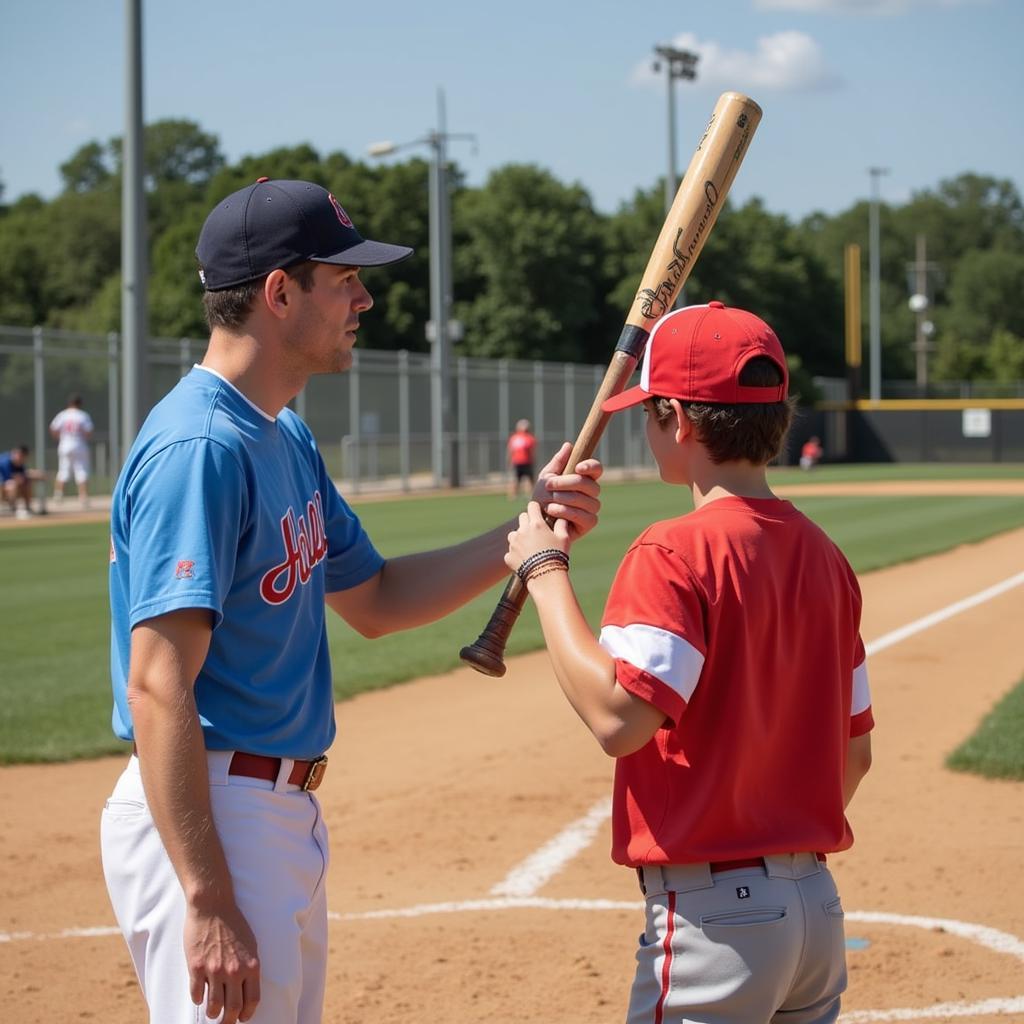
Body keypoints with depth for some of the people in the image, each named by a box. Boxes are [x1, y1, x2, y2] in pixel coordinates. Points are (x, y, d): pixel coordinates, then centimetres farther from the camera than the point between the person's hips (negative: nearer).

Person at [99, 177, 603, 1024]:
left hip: (286, 816, 10)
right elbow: (156, 688, -24)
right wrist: (209, 905, -29)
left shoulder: (288, 438, 13)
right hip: (206, 822, -10)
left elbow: (376, 601, 23)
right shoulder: (198, 446, -18)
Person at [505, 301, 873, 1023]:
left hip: (712, 917, -8)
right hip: (819, 906, 8)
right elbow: (855, 751, 14)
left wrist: (545, 573, -15)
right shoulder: (825, 556, 9)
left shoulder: (677, 553, -15)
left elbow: (618, 718, -25)